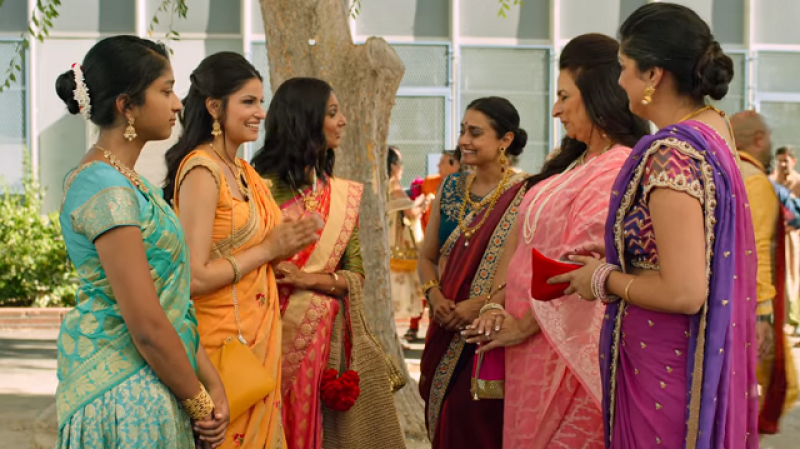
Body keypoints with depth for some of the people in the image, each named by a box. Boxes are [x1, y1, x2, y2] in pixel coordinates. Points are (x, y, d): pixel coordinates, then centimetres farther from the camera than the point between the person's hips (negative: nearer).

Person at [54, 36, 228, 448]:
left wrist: (212, 384, 4)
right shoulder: (107, 192, -19)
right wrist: (198, 402, -10)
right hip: (127, 396, -9)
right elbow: (147, 325, -22)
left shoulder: (125, 182, 11)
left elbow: (170, 303, 10)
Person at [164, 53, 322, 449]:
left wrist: (284, 246, 1)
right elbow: (194, 277, -22)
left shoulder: (242, 171, 10)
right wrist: (268, 248, -14)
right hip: (225, 341, -9)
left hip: (258, 338, 9)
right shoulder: (202, 171, -16)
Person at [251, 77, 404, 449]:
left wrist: (307, 279, -10)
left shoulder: (346, 195, 7)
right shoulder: (262, 187, -6)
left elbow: (356, 275, 5)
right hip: (273, 333, -4)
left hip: (326, 334, 4)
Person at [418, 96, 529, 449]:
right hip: (448, 334, 5)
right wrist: (435, 296, -5)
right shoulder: (450, 189, 9)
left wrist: (481, 303, -19)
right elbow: (427, 256, 13)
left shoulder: (525, 194, -9)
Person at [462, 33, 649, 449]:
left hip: (570, 347, -8)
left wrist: (523, 325, -12)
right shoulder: (570, 164, 13)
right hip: (532, 348, 8)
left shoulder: (619, 170, -17)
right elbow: (520, 234, 9)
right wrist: (496, 305, -4)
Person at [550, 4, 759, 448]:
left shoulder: (670, 154, -23)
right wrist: (613, 260, 13)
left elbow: (684, 292, -27)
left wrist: (604, 280, -12)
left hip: (663, 367, -9)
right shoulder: (714, 128, 4)